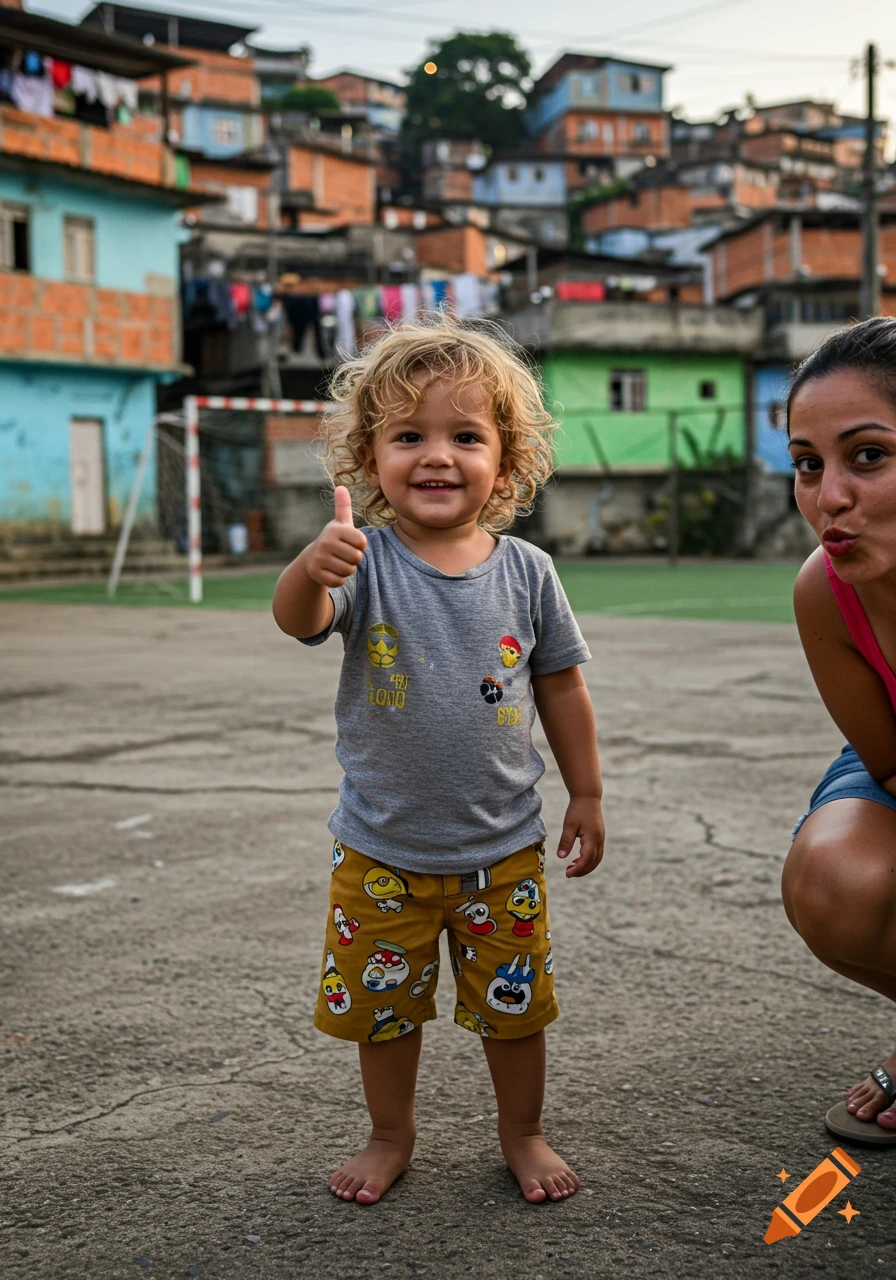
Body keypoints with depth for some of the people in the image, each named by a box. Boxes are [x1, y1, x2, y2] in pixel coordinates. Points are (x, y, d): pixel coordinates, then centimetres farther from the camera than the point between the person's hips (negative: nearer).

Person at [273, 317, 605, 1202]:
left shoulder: (524, 571, -6)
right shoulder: (366, 562, -12)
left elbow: (561, 687, 5)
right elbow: (297, 620, -32)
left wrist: (585, 794, 9)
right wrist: (313, 565, -54)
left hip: (503, 849, 1)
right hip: (383, 850, -1)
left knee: (514, 1003, 14)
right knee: (383, 1006, 15)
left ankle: (522, 1132, 38)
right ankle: (391, 1134, 38)